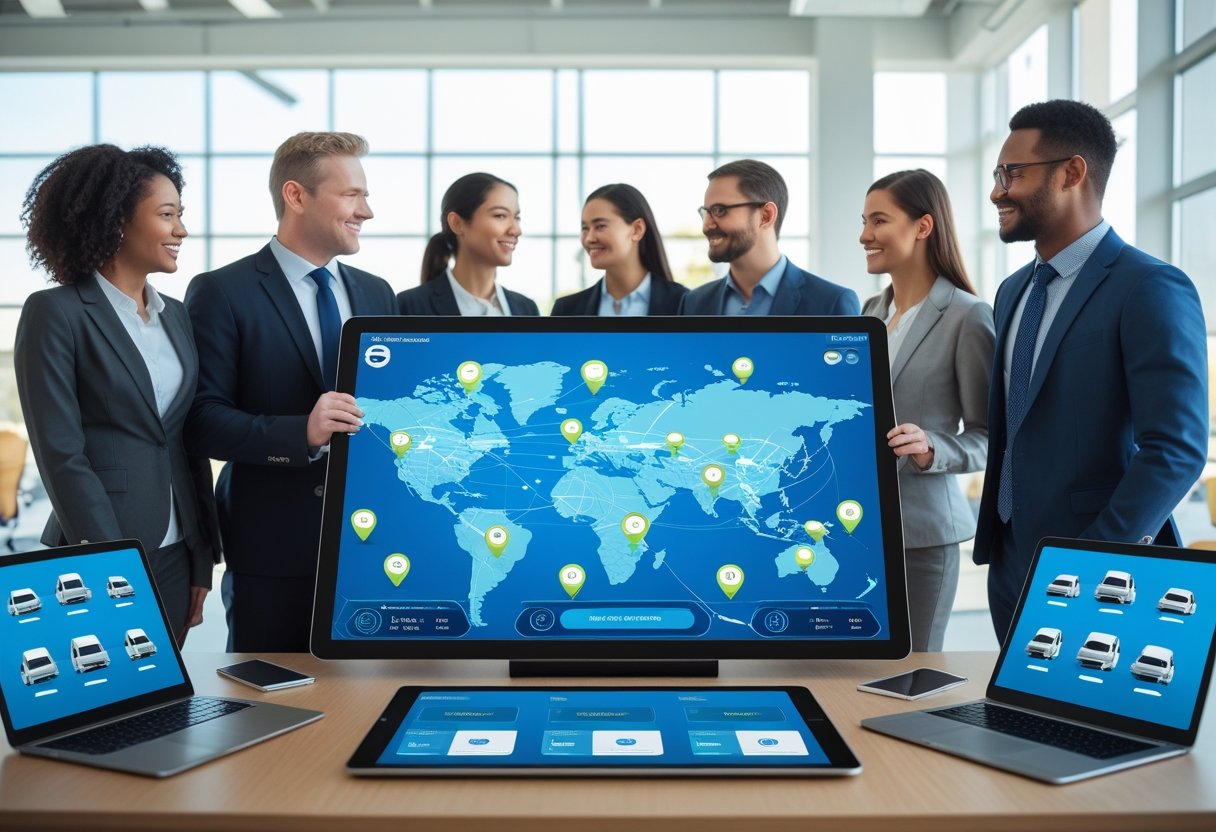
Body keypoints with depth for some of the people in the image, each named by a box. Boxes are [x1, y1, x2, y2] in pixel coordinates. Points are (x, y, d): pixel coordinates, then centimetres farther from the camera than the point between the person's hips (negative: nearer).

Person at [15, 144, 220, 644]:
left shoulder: (175, 316, 11)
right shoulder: (55, 313, -8)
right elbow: (60, 453, -13)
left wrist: (203, 564, 9)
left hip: (176, 557, 6)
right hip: (102, 552, -6)